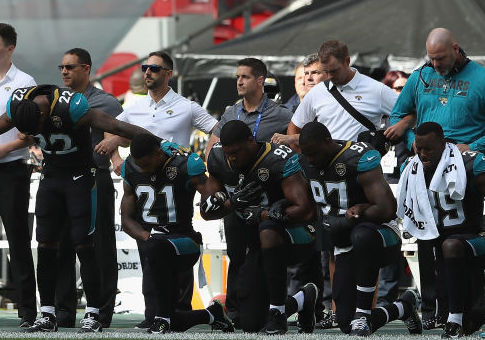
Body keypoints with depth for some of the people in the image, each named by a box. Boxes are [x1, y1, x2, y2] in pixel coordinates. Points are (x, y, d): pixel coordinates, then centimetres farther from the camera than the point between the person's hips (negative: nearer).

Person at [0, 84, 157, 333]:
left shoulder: (70, 107, -28)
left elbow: (118, 128, -27)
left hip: (80, 178, -5)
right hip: (51, 175, 5)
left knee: (83, 246, -10)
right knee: (45, 246, 1)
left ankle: (93, 314, -6)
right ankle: (47, 315, 6)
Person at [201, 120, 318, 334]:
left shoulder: (279, 160, -22)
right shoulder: (219, 160, -3)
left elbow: (305, 211, -29)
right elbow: (206, 211, 2)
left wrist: (262, 215, -25)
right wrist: (233, 202, -18)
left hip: (296, 239, -7)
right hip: (259, 248, 7)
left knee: (268, 229, -43)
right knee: (250, 323, 1)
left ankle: (278, 315, -35)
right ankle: (303, 300, 31)